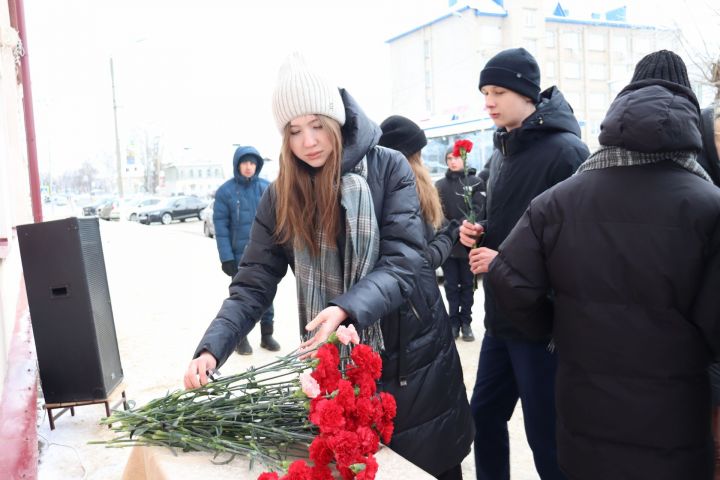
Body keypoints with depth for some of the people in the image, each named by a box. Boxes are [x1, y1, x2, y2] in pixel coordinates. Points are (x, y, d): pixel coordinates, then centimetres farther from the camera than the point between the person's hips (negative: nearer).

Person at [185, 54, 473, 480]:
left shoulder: (388, 168, -11)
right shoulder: (281, 196, -2)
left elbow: (403, 262, -19)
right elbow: (254, 283, -5)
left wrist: (346, 309, -36)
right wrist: (212, 348, -19)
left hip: (410, 351, -1)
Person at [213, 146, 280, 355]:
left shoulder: (267, 188, 1)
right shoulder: (225, 191, -4)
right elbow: (221, 226, -4)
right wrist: (226, 257, -9)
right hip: (240, 255, -2)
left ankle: (267, 334, 24)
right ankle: (241, 337, 20)